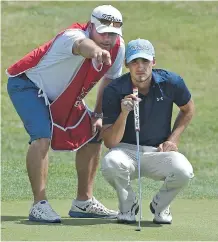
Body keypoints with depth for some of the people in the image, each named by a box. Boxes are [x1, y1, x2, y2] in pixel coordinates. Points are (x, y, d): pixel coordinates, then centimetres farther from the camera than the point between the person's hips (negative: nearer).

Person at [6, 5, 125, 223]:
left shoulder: (117, 48, -11)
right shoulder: (73, 35, -35)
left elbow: (109, 80, 7)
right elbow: (81, 45, -62)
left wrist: (98, 114, -1)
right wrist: (95, 50, -85)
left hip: (62, 95, 8)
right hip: (27, 84, -8)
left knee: (92, 136, 9)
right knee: (42, 137, -29)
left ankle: (83, 203, 23)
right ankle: (39, 205, -23)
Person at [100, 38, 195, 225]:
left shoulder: (171, 82, -9)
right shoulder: (114, 91, -14)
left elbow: (188, 109, 14)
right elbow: (110, 142, -17)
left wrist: (173, 139, 2)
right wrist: (124, 114, -32)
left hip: (158, 152, 1)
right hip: (126, 151, -1)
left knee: (183, 171, -31)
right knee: (111, 162, -36)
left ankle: (160, 205, 5)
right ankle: (128, 205, -3)